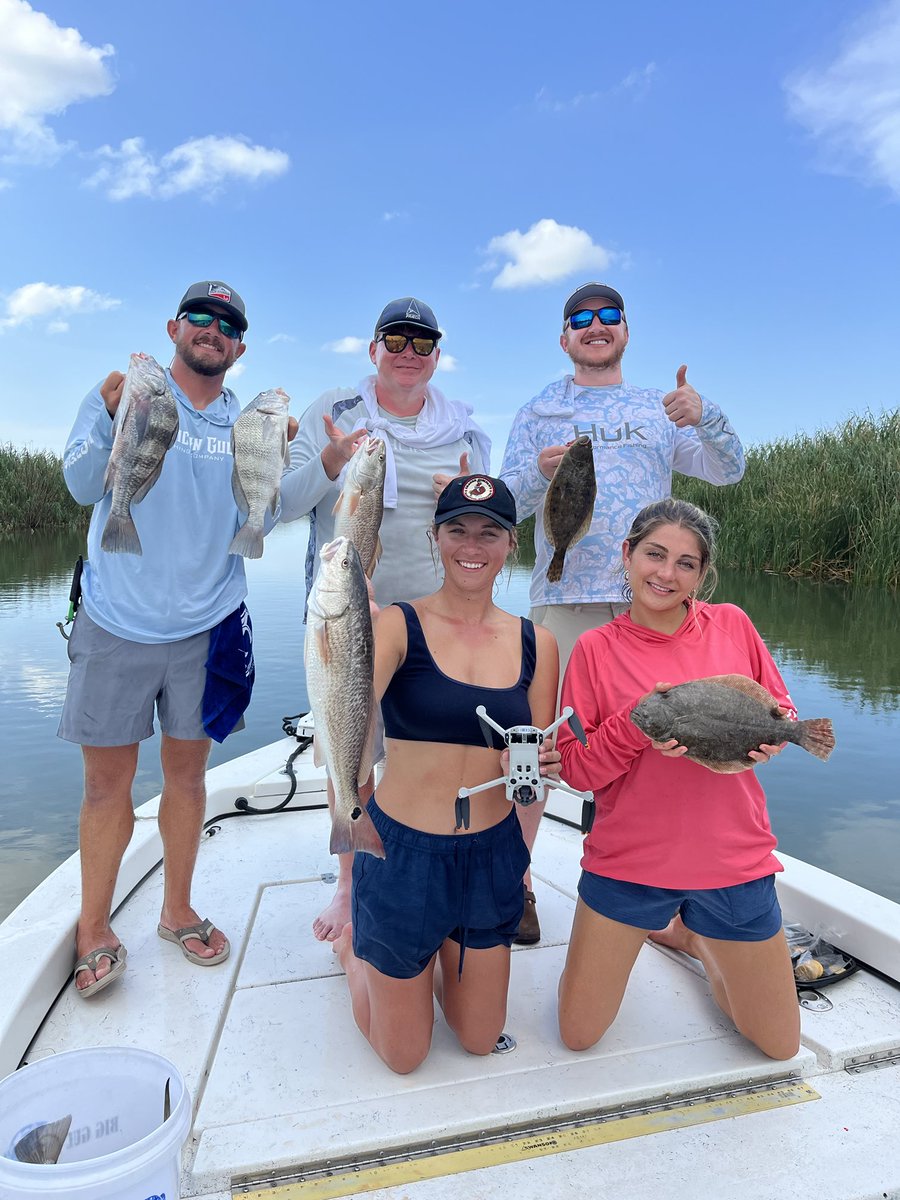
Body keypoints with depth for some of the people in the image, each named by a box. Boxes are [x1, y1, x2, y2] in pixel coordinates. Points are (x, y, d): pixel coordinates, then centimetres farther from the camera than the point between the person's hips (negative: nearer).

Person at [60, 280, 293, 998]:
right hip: (116, 624, -2)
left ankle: (177, 910, 31)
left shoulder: (247, 423, 7)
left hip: (206, 627, 2)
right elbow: (82, 486, -10)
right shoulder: (122, 391, 2)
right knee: (108, 783, 5)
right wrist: (113, 420, -27)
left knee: (187, 774, 12)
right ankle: (94, 929, 24)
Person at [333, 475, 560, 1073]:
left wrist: (535, 765, -19)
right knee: (404, 1055, 16)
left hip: (493, 854, 4)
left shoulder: (536, 643, -2)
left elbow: (540, 763, 4)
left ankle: (444, 954, 47)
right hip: (402, 850, -3)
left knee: (481, 1041, 20)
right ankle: (355, 945, 42)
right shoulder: (398, 625, -14)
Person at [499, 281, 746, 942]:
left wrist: (705, 415, -12)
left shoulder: (660, 409, 16)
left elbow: (729, 471, 7)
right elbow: (507, 503, 4)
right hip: (565, 596, -2)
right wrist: (540, 474, -19)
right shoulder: (539, 412, 11)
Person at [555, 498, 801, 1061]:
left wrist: (773, 733, -15)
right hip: (627, 861, -1)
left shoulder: (733, 624, -2)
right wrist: (633, 725, -25)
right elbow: (574, 766, -7)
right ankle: (623, 937, 35)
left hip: (733, 860, 2)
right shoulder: (596, 647, -6)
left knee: (781, 1046, 16)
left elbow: (785, 712, 8)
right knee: (578, 1035, 8)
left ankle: (688, 933, 37)